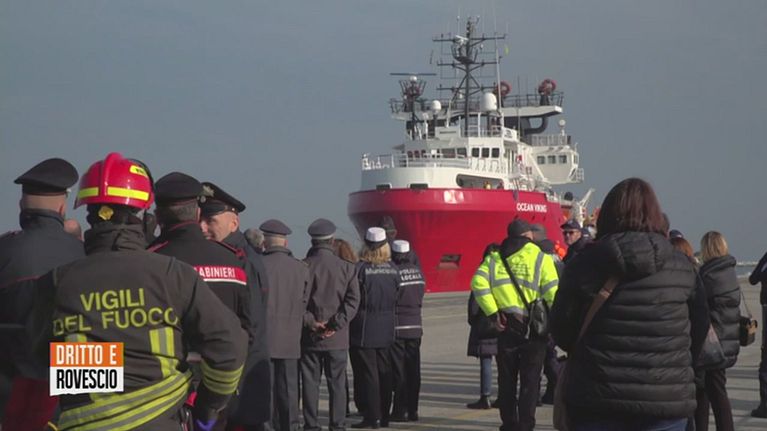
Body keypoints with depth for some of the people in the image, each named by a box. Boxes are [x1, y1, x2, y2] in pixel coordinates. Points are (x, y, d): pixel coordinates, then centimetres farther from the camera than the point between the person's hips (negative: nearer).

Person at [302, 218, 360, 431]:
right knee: (337, 383, 7)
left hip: (310, 337, -1)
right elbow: (353, 300, -5)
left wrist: (310, 322, -5)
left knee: (310, 383, 5)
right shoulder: (346, 268, 1)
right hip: (337, 339, 1)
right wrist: (336, 324, -7)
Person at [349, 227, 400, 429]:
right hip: (386, 329, 5)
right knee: (384, 372, 12)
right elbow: (396, 297, 7)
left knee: (366, 373, -1)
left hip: (364, 330, -5)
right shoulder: (393, 268, 3)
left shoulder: (360, 268, -14)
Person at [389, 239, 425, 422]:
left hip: (397, 326, -6)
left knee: (398, 371, -1)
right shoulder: (417, 271, 6)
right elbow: (420, 296, 9)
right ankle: (413, 409, 12)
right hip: (415, 325, 6)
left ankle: (400, 411, 0)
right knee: (413, 370, 9)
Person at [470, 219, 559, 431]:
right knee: (530, 380, 4)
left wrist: (493, 312, -5)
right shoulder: (540, 258, -2)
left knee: (507, 379, 12)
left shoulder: (494, 258, 7)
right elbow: (552, 292, -12)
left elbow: (478, 283, -8)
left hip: (507, 326, 3)